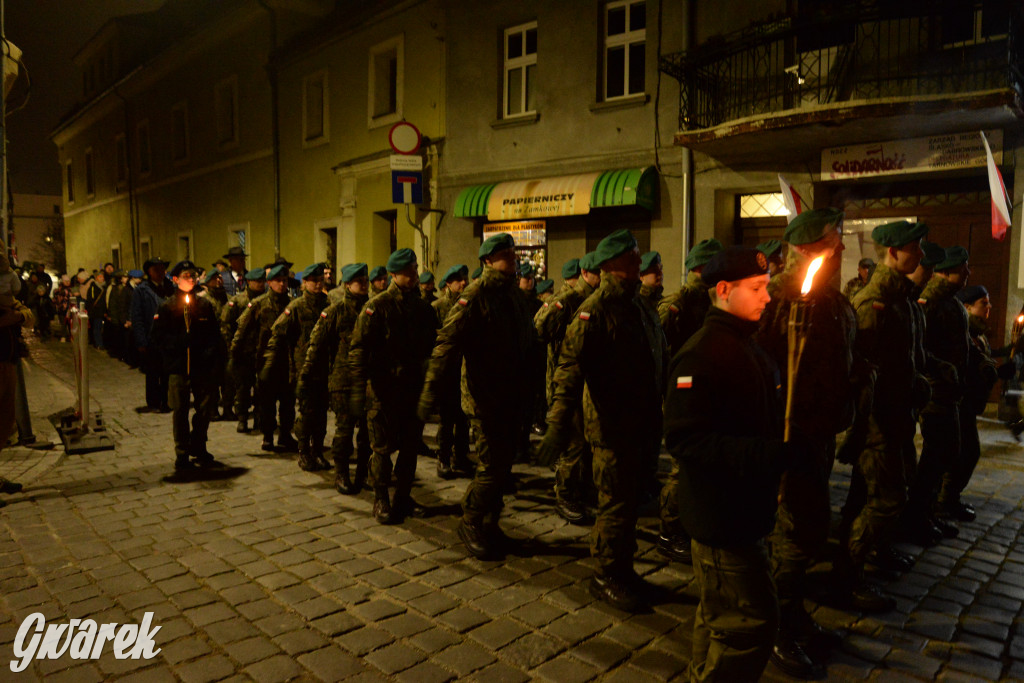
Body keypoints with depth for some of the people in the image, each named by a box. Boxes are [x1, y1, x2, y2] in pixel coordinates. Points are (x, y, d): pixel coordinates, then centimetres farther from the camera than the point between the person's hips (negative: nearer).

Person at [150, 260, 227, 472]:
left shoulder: (204, 305, 9)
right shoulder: (166, 307, 2)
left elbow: (215, 335, 8)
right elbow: (157, 337, -2)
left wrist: (215, 358, -4)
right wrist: (179, 342, -16)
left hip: (203, 367, 2)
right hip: (178, 367, -2)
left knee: (206, 408, 7)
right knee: (180, 411, 3)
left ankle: (197, 447, 27)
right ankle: (182, 455, 14)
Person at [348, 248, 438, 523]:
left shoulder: (423, 307, 9)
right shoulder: (377, 306, -8)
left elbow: (431, 346, 16)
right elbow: (358, 347, -12)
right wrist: (358, 388, -18)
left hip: (414, 387, 5)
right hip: (384, 389, -5)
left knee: (411, 446, 12)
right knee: (383, 447, 3)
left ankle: (403, 497, 27)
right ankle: (381, 501, 18)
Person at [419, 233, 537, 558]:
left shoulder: (514, 295, 12)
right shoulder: (476, 295, -12)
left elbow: (528, 344, 20)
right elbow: (447, 342, -19)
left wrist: (528, 387, 21)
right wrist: (431, 390, -25)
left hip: (513, 397, 7)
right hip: (485, 398, -7)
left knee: (502, 465, 14)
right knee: (492, 467, -4)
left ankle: (488, 523, 30)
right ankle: (471, 523, 17)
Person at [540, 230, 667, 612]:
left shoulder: (639, 308, 13)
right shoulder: (595, 310, -14)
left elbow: (661, 361, 21)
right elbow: (571, 364, -23)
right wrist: (559, 421, -32)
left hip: (640, 425, 8)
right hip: (610, 426, -8)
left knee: (627, 499, 18)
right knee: (616, 503, 1)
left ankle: (620, 571, 33)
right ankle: (606, 577, 18)